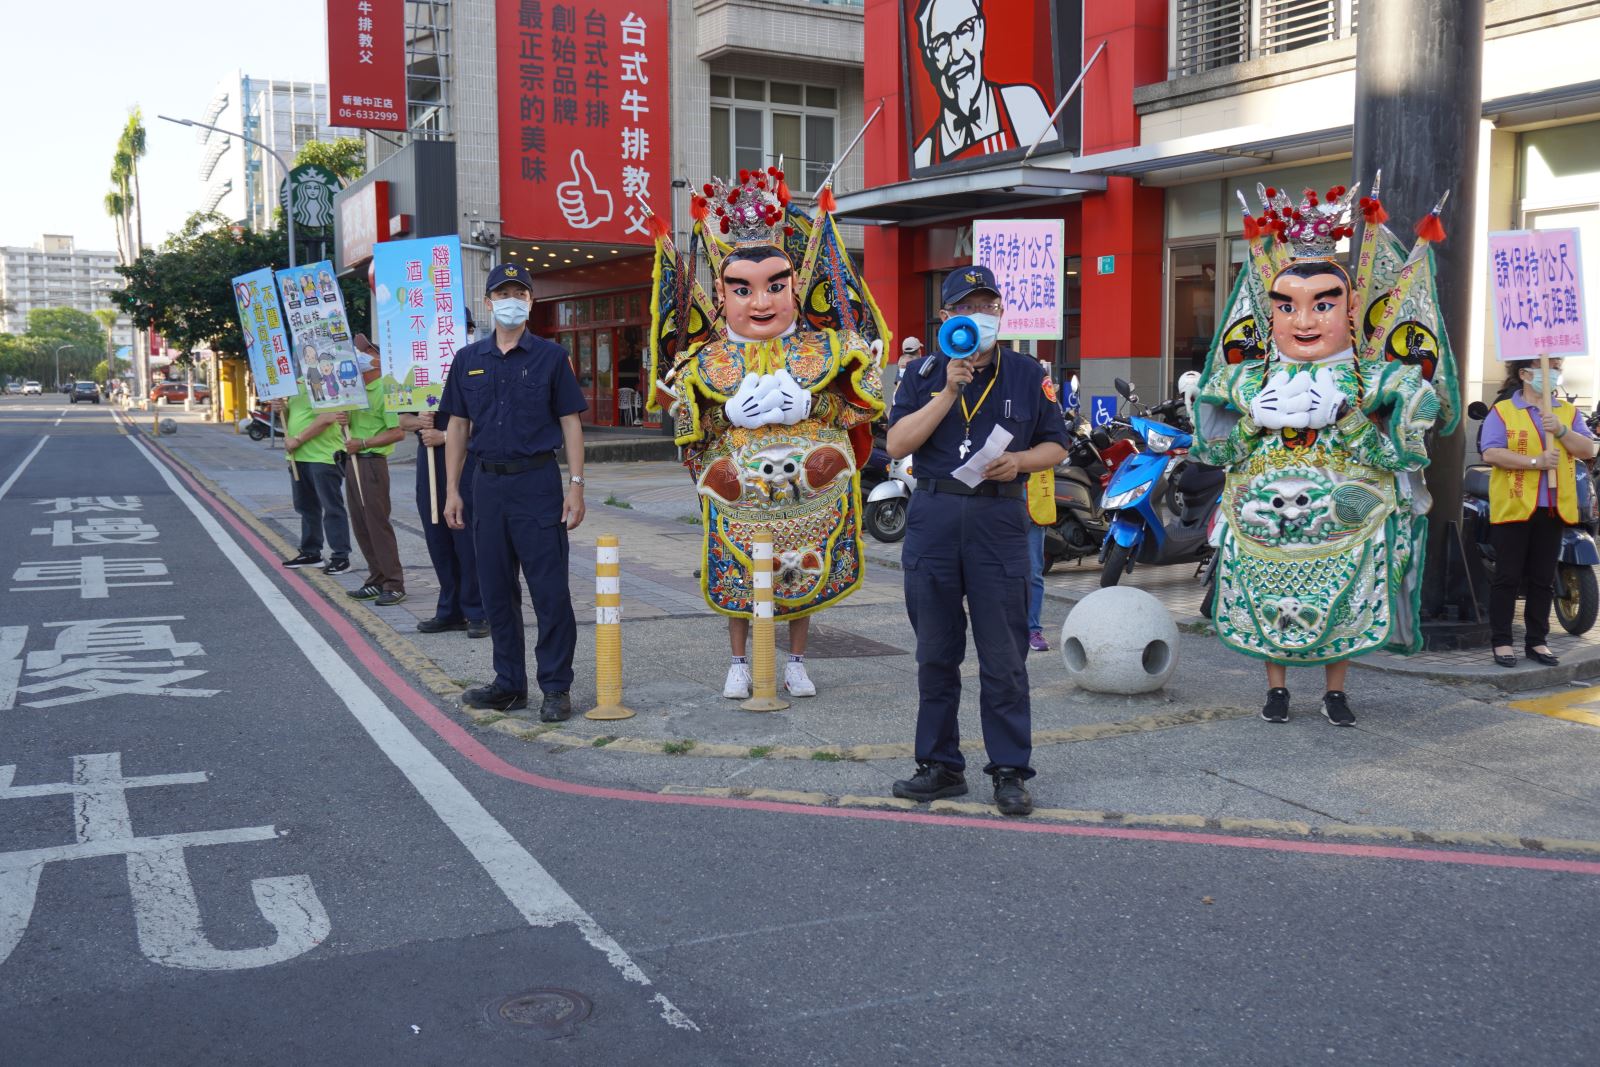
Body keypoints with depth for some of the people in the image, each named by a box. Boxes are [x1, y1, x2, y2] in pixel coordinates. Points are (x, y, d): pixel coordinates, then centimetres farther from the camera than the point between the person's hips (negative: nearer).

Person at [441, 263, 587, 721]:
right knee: (496, 590, 9)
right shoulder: (468, 360, 11)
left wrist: (576, 486, -8)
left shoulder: (551, 357, 2)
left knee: (550, 589, -3)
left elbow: (570, 423, 0)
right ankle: (509, 683, 20)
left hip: (538, 482, -4)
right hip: (486, 483, 4)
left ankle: (556, 687, 5)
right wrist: (452, 490, 7)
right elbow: (457, 427, 13)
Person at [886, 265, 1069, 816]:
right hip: (933, 518, 1)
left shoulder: (1027, 375, 7)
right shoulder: (924, 374, 7)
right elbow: (898, 444, -6)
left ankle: (1010, 771, 8)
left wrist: (1019, 461, -10)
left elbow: (1056, 446, 11)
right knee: (936, 652, 9)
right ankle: (940, 764, 20)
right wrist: (949, 391, -11)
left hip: (999, 521, -1)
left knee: (1004, 656, -1)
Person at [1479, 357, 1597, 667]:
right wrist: (1535, 462, -19)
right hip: (1513, 507, -4)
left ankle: (1536, 640, 18)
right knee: (1508, 577, 0)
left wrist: (1561, 431, -14)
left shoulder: (1568, 412, 12)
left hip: (1554, 508, 4)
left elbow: (1588, 450, 2)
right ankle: (1501, 641, 6)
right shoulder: (1502, 412, -2)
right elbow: (1490, 453, -13)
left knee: (1543, 579, 9)